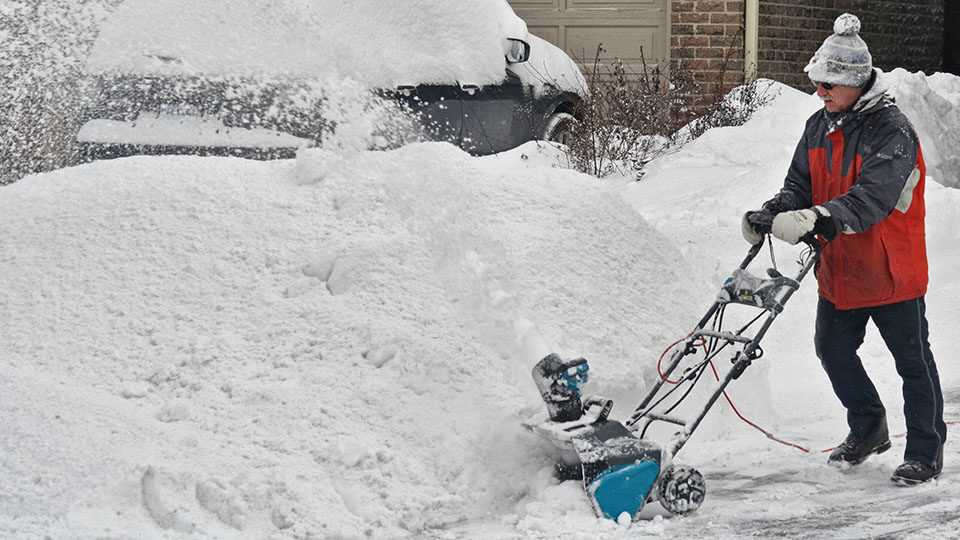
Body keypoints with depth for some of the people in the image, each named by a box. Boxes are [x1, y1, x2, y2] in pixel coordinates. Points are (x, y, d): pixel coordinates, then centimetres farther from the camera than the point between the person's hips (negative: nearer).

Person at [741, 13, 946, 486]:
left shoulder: (892, 132, -21)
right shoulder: (820, 126, 4)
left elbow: (871, 198, -34)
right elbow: (799, 185, 5)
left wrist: (819, 218, -47)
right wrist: (770, 215, -15)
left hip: (891, 273, -8)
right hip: (838, 270, 8)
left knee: (912, 362, 5)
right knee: (833, 350, 17)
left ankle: (926, 452, 18)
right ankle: (868, 429, 38)